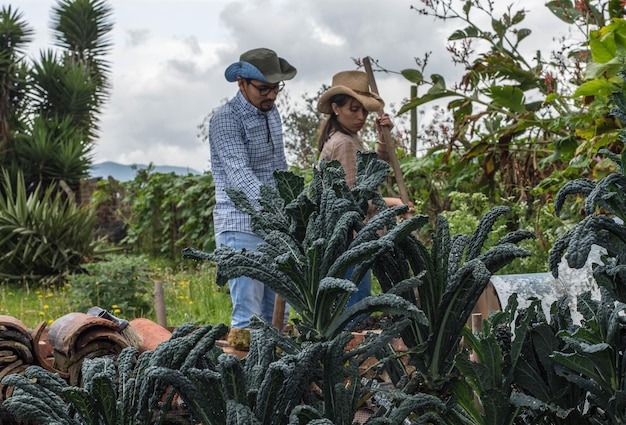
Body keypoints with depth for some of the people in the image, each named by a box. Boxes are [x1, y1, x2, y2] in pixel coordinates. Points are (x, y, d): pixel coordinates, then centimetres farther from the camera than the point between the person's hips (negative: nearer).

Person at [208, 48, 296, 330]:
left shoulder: (272, 113, 14)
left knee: (278, 312, 8)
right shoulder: (225, 120, -11)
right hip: (241, 227, -8)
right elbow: (240, 174, -24)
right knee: (248, 316, -10)